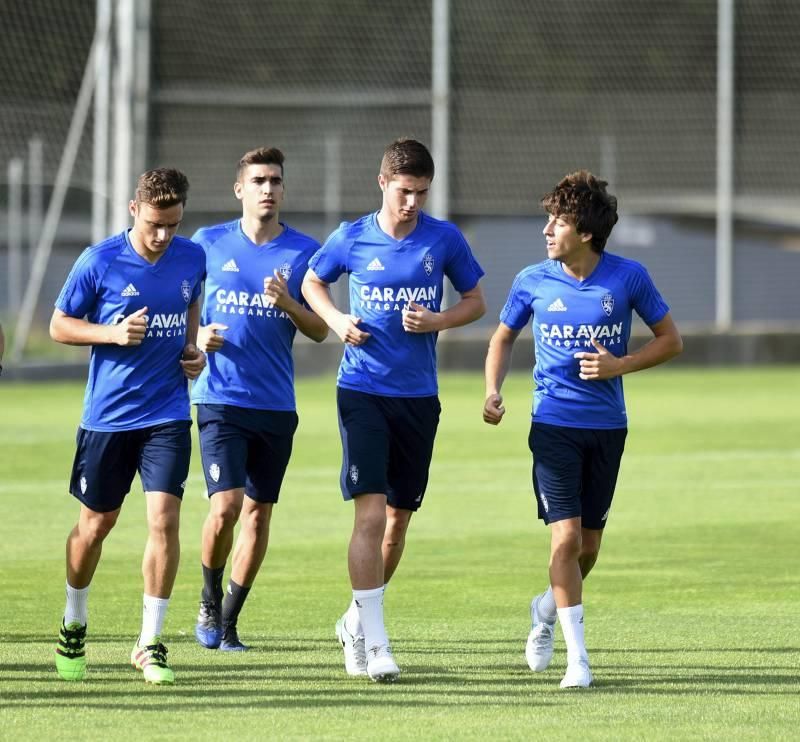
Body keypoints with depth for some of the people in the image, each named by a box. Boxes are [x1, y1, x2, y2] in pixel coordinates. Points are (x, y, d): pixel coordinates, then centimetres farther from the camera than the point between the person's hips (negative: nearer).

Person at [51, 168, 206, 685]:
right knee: (96, 524, 10)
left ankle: (151, 643, -3)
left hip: (167, 415, 2)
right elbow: (60, 325, -1)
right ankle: (73, 626, 34)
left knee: (164, 517, -12)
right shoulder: (99, 262, -9)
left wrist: (194, 348, 4)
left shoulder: (193, 258, 2)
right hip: (107, 415, -1)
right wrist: (114, 333, -17)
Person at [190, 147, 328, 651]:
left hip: (277, 403, 2)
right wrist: (198, 337, -7)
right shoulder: (209, 244, 3)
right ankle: (210, 601, 9)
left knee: (259, 512, 5)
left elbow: (321, 331, 3)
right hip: (220, 398, -2)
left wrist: (288, 303, -15)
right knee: (226, 506, -15)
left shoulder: (304, 251, 3)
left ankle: (229, 619, 19)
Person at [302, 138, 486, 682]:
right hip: (362, 391, -3)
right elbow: (313, 282, 16)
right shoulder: (352, 239, -1)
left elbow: (475, 302, 10)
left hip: (418, 397, 3)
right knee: (371, 511, -14)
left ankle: (357, 621, 30)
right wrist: (336, 320, -4)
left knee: (399, 518, 10)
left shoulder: (444, 240, 1)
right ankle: (374, 641, -15)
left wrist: (437, 320, -10)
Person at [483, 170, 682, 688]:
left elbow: (671, 340, 4)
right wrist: (493, 392, -3)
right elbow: (504, 337, 13)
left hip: (608, 427, 1)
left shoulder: (628, 277, -5)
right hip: (554, 425, -1)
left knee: (589, 543, 10)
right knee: (566, 535, -13)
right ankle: (577, 657, -9)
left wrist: (619, 365, -11)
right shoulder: (533, 281, -3)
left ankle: (547, 609, 40)